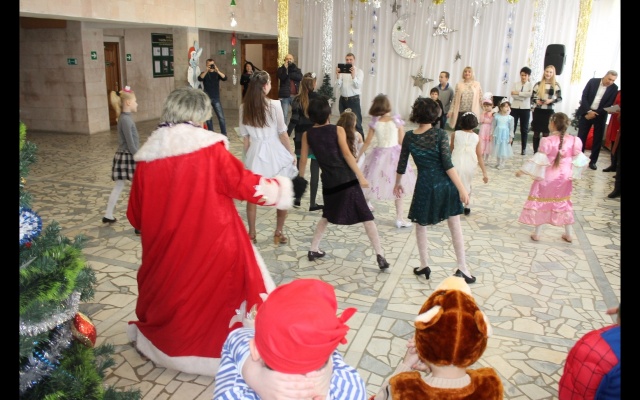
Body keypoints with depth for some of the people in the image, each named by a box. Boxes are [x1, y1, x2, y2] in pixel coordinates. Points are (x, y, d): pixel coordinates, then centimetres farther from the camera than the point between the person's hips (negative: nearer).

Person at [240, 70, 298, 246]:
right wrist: (292, 154, 1)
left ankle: (252, 234, 22)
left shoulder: (244, 107, -2)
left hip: (255, 153, 3)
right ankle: (278, 233, 20)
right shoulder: (274, 104, -13)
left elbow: (245, 136, 4)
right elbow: (282, 133, -10)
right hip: (275, 152, -3)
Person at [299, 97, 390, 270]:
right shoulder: (337, 130, -3)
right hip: (347, 180, -3)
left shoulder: (307, 135, 4)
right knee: (366, 217, 2)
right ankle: (380, 255, -1)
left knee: (327, 216, 27)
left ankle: (313, 250, 27)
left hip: (329, 183, 4)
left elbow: (303, 160, 8)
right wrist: (361, 176, -9)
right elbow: (347, 154, -10)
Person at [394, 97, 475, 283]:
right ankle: (462, 267, 17)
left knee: (420, 225, 20)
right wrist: (461, 188, -13)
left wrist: (398, 183, 22)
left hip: (424, 186, 1)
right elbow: (448, 165, -16)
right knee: (455, 226, 12)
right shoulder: (440, 134, -10)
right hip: (445, 185, -1)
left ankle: (424, 266, 26)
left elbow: (402, 164, 6)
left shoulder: (409, 137, -3)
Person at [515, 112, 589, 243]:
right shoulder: (574, 140, -5)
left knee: (541, 203, 9)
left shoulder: (547, 141, -19)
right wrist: (574, 175, 14)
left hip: (547, 178, -4)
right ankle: (568, 234, 26)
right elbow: (578, 160, -1)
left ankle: (537, 233, 14)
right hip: (564, 178, 4)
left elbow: (539, 159, -19)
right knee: (564, 204, 19)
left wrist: (522, 170, -12)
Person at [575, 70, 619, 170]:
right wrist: (588, 111, -13)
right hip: (587, 112, 0)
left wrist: (595, 114, -13)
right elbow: (584, 96, -5)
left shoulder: (614, 88, -3)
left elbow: (609, 104, -5)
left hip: (600, 115, 0)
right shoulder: (593, 81, -3)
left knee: (598, 138, 3)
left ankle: (593, 160, 13)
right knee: (581, 136, 3)